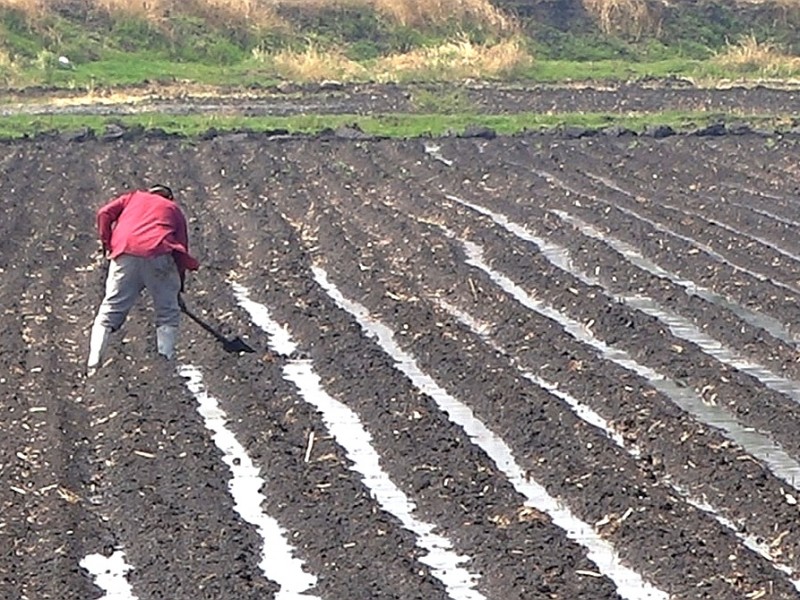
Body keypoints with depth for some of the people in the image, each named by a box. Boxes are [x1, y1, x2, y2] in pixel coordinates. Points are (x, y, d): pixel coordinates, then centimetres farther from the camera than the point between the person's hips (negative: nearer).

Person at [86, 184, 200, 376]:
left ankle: (93, 366, -6)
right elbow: (182, 247, 21)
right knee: (168, 314, 11)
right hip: (159, 253, -1)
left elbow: (104, 213, 15)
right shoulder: (174, 208, 30)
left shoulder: (134, 197, 32)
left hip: (125, 254, 1)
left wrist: (107, 245, 20)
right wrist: (179, 287, 27)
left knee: (108, 313, 7)